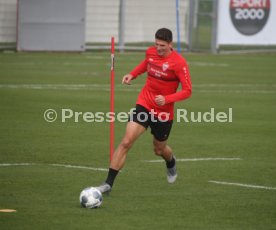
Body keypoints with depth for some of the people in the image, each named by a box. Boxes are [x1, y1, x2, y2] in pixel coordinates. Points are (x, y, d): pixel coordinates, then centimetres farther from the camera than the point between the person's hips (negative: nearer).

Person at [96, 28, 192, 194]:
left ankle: (171, 163, 57)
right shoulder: (151, 52, -3)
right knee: (126, 142, -14)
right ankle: (108, 183, -13)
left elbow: (187, 91, -17)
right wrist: (132, 74, 9)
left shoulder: (179, 62, -17)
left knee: (159, 149, 18)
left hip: (164, 111, -2)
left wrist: (167, 99, -30)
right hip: (144, 105, 2)